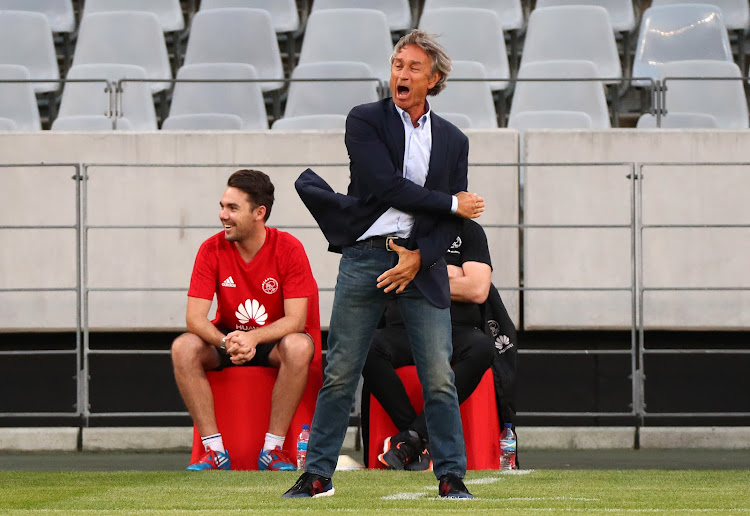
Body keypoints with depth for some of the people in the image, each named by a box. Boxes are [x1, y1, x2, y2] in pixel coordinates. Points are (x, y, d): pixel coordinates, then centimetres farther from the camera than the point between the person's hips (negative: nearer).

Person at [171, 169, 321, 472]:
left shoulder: (289, 249, -15)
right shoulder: (212, 250, -9)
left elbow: (296, 320, -20)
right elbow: (195, 318, -15)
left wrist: (253, 337, -37)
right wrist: (226, 342, -36)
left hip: (275, 339, -2)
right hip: (227, 337, 2)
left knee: (299, 347, -36)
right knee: (183, 348, -28)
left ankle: (273, 449, -28)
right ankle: (215, 450, -26)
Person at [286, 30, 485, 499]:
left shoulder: (453, 140, 13)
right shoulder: (365, 121, 4)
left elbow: (452, 222, 7)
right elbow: (387, 185, -9)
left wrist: (419, 257, -8)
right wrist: (453, 204, -4)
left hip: (422, 263, 2)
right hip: (366, 258, -2)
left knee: (440, 378, -4)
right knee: (340, 373, -1)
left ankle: (451, 477, 3)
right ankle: (318, 474, 5)